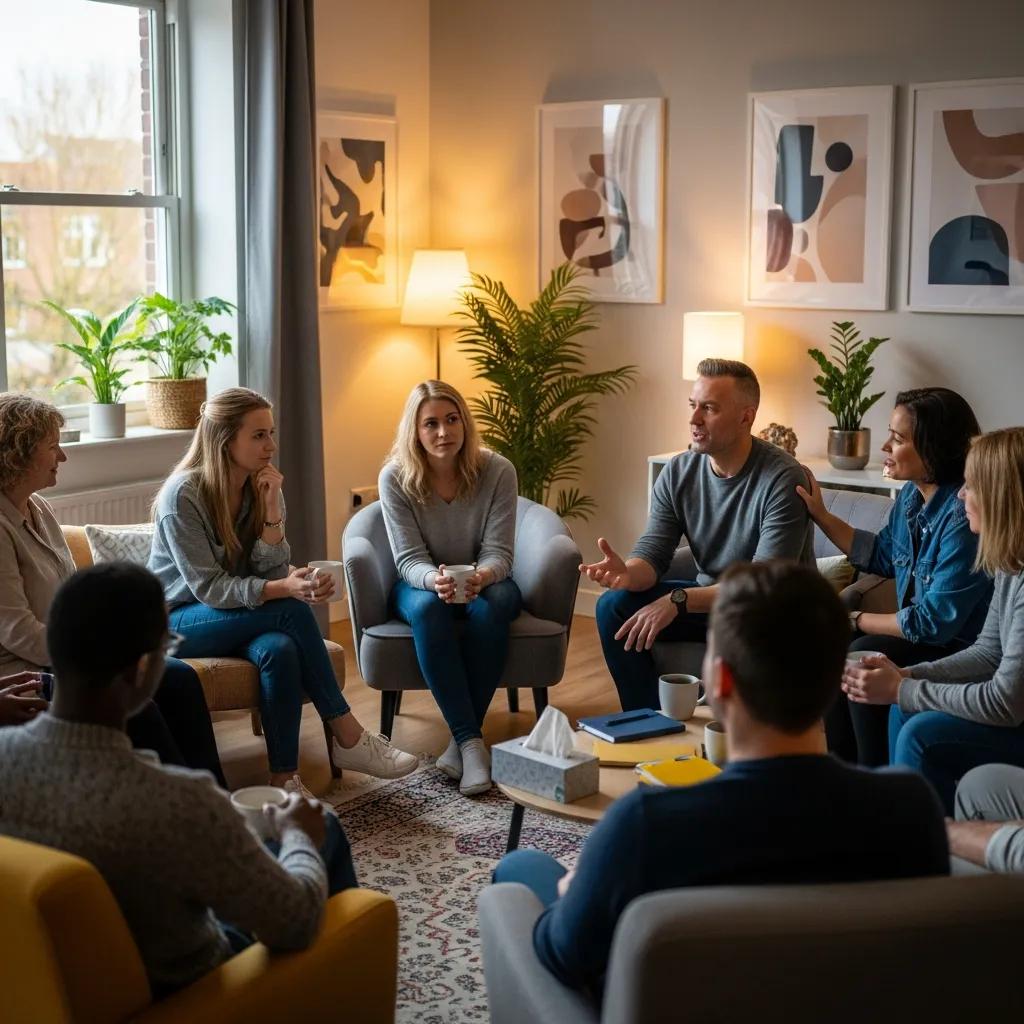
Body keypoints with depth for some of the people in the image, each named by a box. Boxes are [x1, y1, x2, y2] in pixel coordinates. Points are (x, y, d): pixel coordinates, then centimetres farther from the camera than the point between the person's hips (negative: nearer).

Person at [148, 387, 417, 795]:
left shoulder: (264, 486, 0)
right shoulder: (183, 494, -18)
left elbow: (270, 574, -7)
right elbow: (208, 588, -22)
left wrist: (272, 509, -20)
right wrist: (285, 589, -35)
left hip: (238, 618, 5)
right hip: (181, 620, -5)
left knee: (280, 649, -33)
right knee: (293, 611, -29)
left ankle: (285, 777, -27)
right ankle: (347, 737, -22)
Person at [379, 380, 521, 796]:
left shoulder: (497, 471, -15)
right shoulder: (395, 477, -15)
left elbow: (498, 554, -16)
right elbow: (410, 560, -16)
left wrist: (481, 577, -41)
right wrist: (434, 580, -41)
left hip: (484, 582, 0)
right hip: (422, 582, 0)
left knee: (490, 607, -35)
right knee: (427, 608, -36)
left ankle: (462, 740, -28)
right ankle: (471, 742, -36)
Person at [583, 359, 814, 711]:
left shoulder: (783, 479, -23)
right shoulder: (678, 472, -4)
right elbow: (653, 553, -7)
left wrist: (678, 600, -35)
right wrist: (627, 574, -32)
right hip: (707, 597, 6)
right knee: (614, 607, -11)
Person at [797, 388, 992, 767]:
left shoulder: (964, 516, -28)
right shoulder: (912, 495, 1)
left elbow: (935, 621, -26)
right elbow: (882, 555, 20)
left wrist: (857, 620, -15)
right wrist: (821, 516, 13)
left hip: (961, 648, -9)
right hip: (920, 632, 9)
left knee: (863, 656, -23)